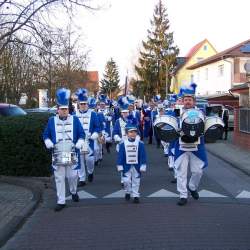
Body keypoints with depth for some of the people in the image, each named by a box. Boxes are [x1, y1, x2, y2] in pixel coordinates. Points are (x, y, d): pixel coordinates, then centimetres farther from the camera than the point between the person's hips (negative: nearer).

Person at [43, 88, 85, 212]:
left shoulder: (75, 120, 1)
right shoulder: (52, 120, 3)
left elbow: (81, 134, 5)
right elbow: (46, 135, 9)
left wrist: (78, 144, -12)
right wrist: (49, 144, -9)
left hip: (72, 155, 0)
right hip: (58, 156, 0)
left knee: (72, 175, 6)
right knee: (59, 178, 2)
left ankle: (73, 192, 37)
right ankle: (61, 201, 11)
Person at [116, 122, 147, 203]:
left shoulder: (140, 143, -6)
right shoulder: (123, 144, -6)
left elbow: (143, 156, -4)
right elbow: (120, 156, -3)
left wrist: (143, 166, -7)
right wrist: (120, 166, -4)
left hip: (136, 166, 0)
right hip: (127, 166, 0)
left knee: (136, 181, 8)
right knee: (126, 181, 2)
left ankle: (136, 195, 18)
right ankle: (127, 192, 27)